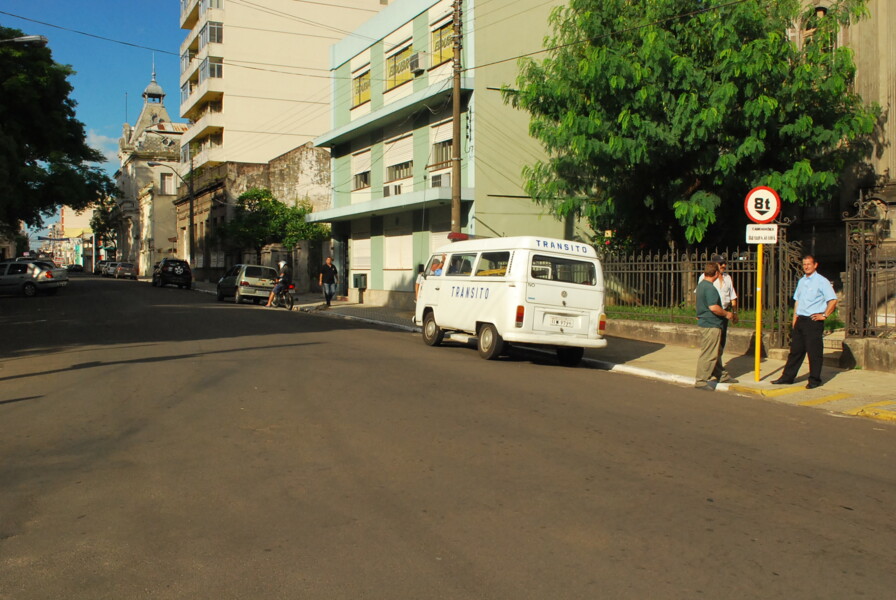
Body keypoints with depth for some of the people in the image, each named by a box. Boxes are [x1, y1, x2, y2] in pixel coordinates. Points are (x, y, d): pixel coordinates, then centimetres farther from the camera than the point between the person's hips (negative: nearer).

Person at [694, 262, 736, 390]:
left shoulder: (701, 285, 13)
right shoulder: (710, 288, -19)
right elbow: (713, 307, -28)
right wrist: (727, 314, -13)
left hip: (704, 322, 11)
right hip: (711, 325, -11)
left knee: (716, 352, 21)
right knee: (708, 354, -6)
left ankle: (722, 375, 32)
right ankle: (701, 381, -2)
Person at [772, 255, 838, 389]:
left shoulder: (822, 281, -7)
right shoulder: (802, 281, 15)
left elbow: (833, 300, -10)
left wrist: (824, 315, -11)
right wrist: (795, 317, 14)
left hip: (814, 321, -7)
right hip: (800, 320, 7)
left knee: (814, 351, -1)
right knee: (796, 349, 11)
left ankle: (814, 380, 10)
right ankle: (787, 376, 16)